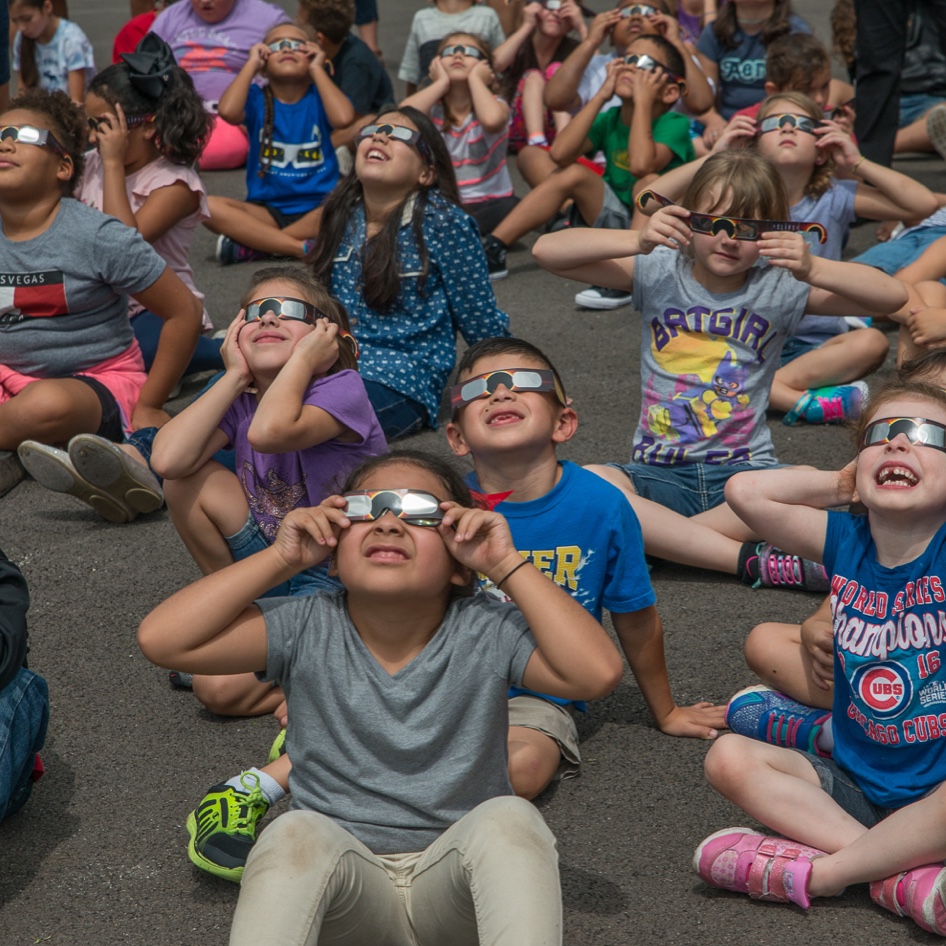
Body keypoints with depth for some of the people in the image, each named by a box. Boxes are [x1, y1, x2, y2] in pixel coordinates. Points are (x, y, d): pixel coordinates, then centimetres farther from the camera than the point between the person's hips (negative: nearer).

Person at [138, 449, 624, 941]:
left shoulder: (486, 632, -7)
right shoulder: (307, 629, -5)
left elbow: (598, 673, -24)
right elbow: (161, 639, -16)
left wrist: (508, 564, -19)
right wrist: (282, 558, -13)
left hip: (454, 896, 0)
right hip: (348, 890, 1)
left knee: (511, 820, -30)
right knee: (294, 835, -31)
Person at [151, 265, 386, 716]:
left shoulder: (341, 388, -16)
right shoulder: (239, 400, 0)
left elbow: (267, 432, -38)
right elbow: (167, 459, -20)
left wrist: (302, 358, -22)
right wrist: (234, 376, -11)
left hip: (339, 578, -7)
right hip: (275, 562, 7)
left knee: (219, 686, -24)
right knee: (187, 479, -11)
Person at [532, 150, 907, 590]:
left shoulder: (778, 288, 0)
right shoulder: (660, 272, 1)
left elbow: (892, 296, -9)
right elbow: (547, 251, -9)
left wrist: (812, 270, -26)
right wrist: (637, 241, -24)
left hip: (746, 471, -1)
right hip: (660, 472, 1)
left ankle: (655, 536, -23)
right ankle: (752, 561, -27)